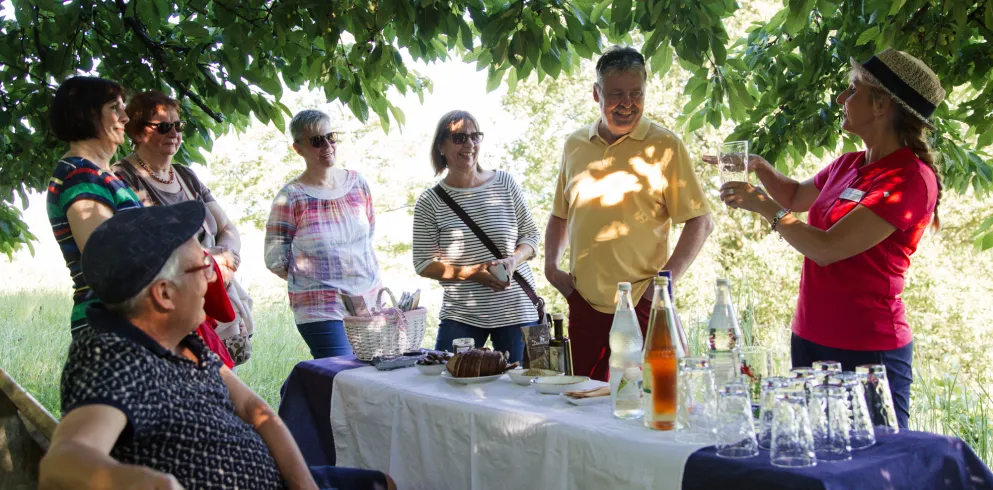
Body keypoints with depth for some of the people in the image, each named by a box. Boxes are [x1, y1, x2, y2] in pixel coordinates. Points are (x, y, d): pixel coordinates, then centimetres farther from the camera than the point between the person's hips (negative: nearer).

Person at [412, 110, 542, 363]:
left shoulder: (505, 183, 3)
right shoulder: (429, 202, -2)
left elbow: (530, 234, 9)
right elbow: (423, 263, -1)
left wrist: (512, 261, -12)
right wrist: (470, 273, -16)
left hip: (516, 310, 1)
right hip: (460, 315, -1)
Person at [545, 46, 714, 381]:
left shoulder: (665, 146, -2)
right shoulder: (575, 145, 12)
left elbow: (700, 221, -3)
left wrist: (667, 279, -12)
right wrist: (551, 266, 9)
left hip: (642, 304, -4)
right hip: (584, 303, 4)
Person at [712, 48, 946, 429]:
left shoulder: (910, 179, -18)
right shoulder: (849, 165, 8)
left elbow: (826, 248, -23)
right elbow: (797, 197, 30)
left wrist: (763, 205, -11)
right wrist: (758, 167, 11)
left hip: (867, 350, -9)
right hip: (810, 339, 9)